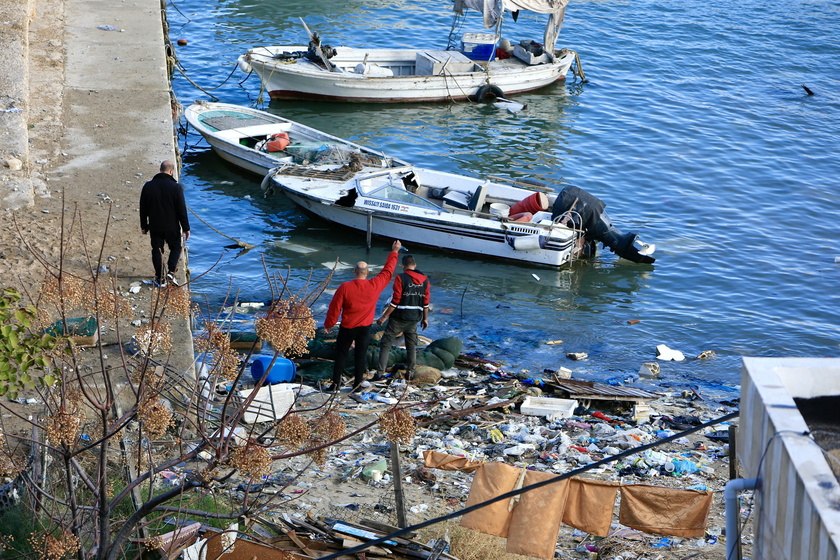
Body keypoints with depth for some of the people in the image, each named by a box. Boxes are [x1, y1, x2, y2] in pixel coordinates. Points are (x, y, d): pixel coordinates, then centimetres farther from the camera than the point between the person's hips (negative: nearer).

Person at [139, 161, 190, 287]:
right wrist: (186, 228, -1)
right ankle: (171, 272, 0)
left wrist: (144, 226, 15)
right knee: (176, 248, 16)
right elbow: (182, 210, -11)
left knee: (157, 251, 12)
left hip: (154, 227, 2)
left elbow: (143, 209, 4)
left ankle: (160, 279, 12)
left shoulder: (148, 186, -4)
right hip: (172, 227, -2)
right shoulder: (176, 187, -15)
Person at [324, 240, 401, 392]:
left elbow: (335, 307, -11)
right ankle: (357, 384, 16)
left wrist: (329, 324, 4)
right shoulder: (375, 285, -11)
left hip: (347, 328, -2)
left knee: (341, 354, 8)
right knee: (361, 355, 11)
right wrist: (394, 252, 17)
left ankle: (335, 383, 7)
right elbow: (388, 271, 4)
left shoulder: (345, 287, -17)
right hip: (365, 327, 2)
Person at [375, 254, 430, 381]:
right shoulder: (424, 280, 5)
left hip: (398, 318, -5)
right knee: (411, 345, 17)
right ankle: (410, 372, 17)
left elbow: (395, 301, -14)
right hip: (414, 318, 5)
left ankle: (380, 373, -4)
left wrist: (385, 316, -8)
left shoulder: (401, 278, -12)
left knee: (386, 344, 1)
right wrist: (425, 318, 19)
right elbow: (426, 301, 8)